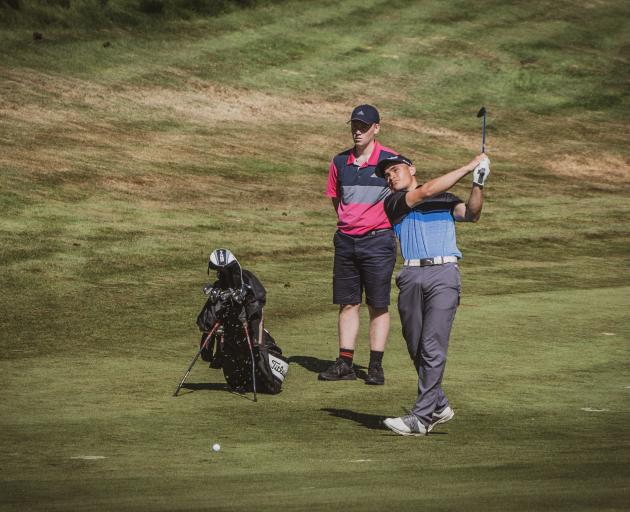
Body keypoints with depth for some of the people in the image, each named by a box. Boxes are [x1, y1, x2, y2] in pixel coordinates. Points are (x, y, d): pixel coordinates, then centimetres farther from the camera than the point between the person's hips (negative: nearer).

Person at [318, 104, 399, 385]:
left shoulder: (391, 161, -6)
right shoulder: (340, 162, 7)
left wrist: (387, 226, 1)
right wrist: (349, 221, 12)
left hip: (378, 241, -4)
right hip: (346, 240, 4)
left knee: (378, 306, 0)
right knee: (347, 303, 7)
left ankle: (376, 365, 3)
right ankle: (345, 363, 11)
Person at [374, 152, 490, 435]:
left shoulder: (445, 199, 20)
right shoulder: (393, 203, 13)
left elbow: (471, 214, 3)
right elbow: (426, 191, -1)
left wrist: (478, 185, -14)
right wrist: (468, 167, 0)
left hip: (443, 273, -2)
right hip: (411, 276, 2)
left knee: (432, 346, -12)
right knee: (416, 348, 4)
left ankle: (421, 417, -14)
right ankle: (439, 406, 22)